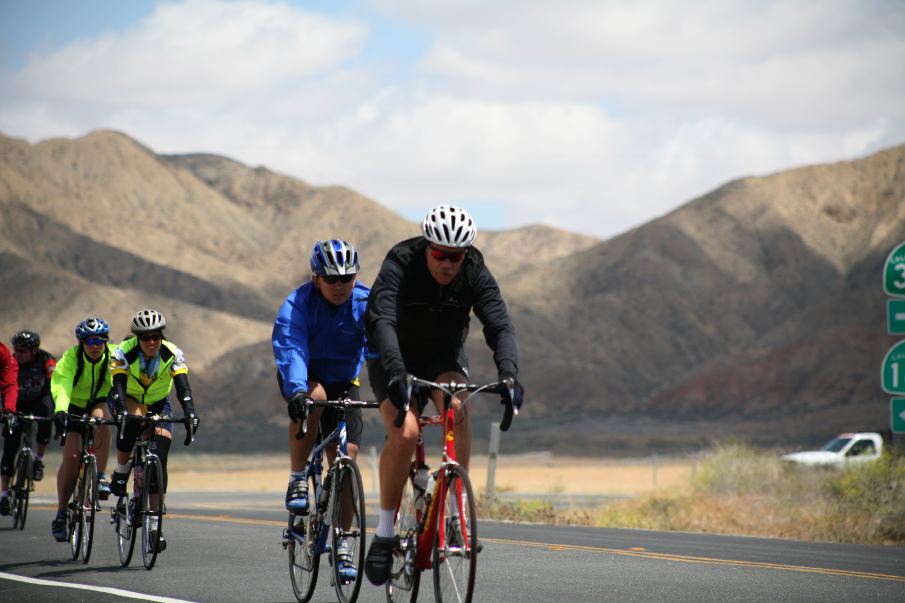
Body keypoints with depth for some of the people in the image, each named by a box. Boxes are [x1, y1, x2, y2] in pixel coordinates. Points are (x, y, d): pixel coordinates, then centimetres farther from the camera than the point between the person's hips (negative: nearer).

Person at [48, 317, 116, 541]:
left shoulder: (113, 357, -18)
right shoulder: (71, 358, -23)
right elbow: (61, 385, -38)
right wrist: (60, 411, -57)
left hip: (99, 403, 1)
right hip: (74, 407, -1)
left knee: (101, 417, -35)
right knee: (71, 455, -16)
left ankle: (100, 478, -31)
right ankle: (61, 514, -7)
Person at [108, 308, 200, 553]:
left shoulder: (172, 354, -22)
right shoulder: (124, 352, -26)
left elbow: (183, 387, -32)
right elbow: (118, 386, -36)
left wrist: (190, 413, -50)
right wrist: (121, 411, -55)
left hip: (158, 404, 1)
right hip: (128, 400, -1)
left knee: (159, 461, -13)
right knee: (131, 420, -39)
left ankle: (155, 525, -9)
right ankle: (120, 473, -16)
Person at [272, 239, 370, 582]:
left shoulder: (366, 303, -18)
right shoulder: (297, 306, -24)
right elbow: (290, 349, -39)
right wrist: (297, 390, -57)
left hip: (343, 382, 2)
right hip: (305, 379, -2)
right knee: (315, 398, -38)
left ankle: (342, 545, 2)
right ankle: (297, 480, -21)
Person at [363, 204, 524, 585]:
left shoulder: (475, 273, -19)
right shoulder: (400, 265, -27)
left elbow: (500, 325, -28)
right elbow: (380, 320, -40)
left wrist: (508, 374, -46)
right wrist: (397, 375, -56)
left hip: (444, 356, 2)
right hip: (395, 359, -2)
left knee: (457, 409, -31)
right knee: (404, 434, -26)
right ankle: (384, 533, -13)